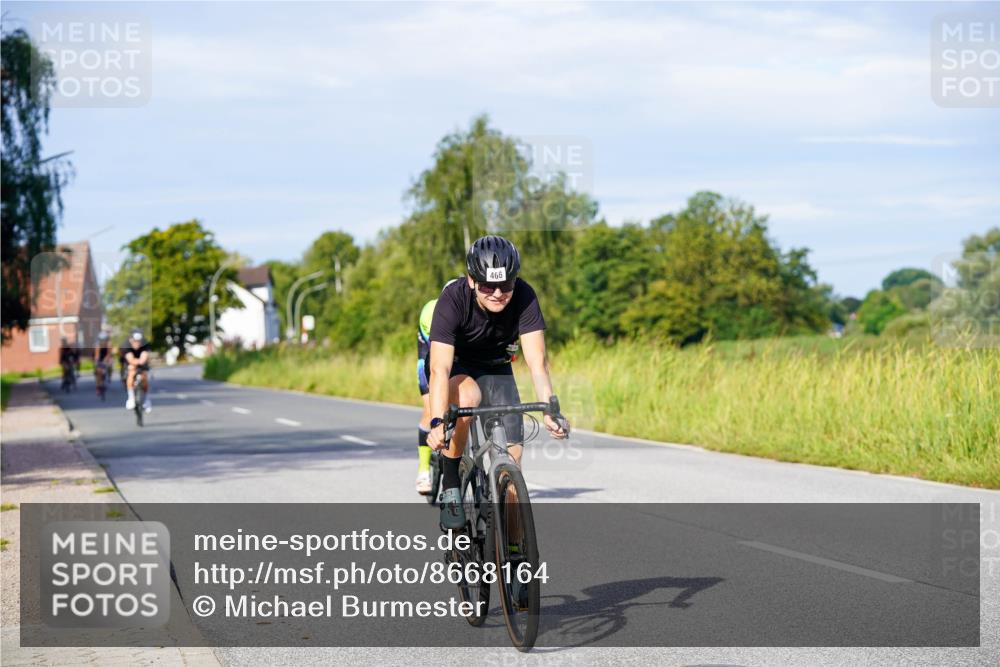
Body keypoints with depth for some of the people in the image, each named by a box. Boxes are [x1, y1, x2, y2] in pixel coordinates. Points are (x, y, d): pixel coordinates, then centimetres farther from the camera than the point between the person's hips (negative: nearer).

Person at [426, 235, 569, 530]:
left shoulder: (524, 297, -27)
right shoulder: (453, 299, -33)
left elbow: (537, 361, -31)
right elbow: (440, 368, -40)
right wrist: (438, 423, -53)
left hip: (496, 370, 3)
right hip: (456, 367, -3)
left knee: (511, 458, -10)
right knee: (467, 397, -38)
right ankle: (449, 485, -20)